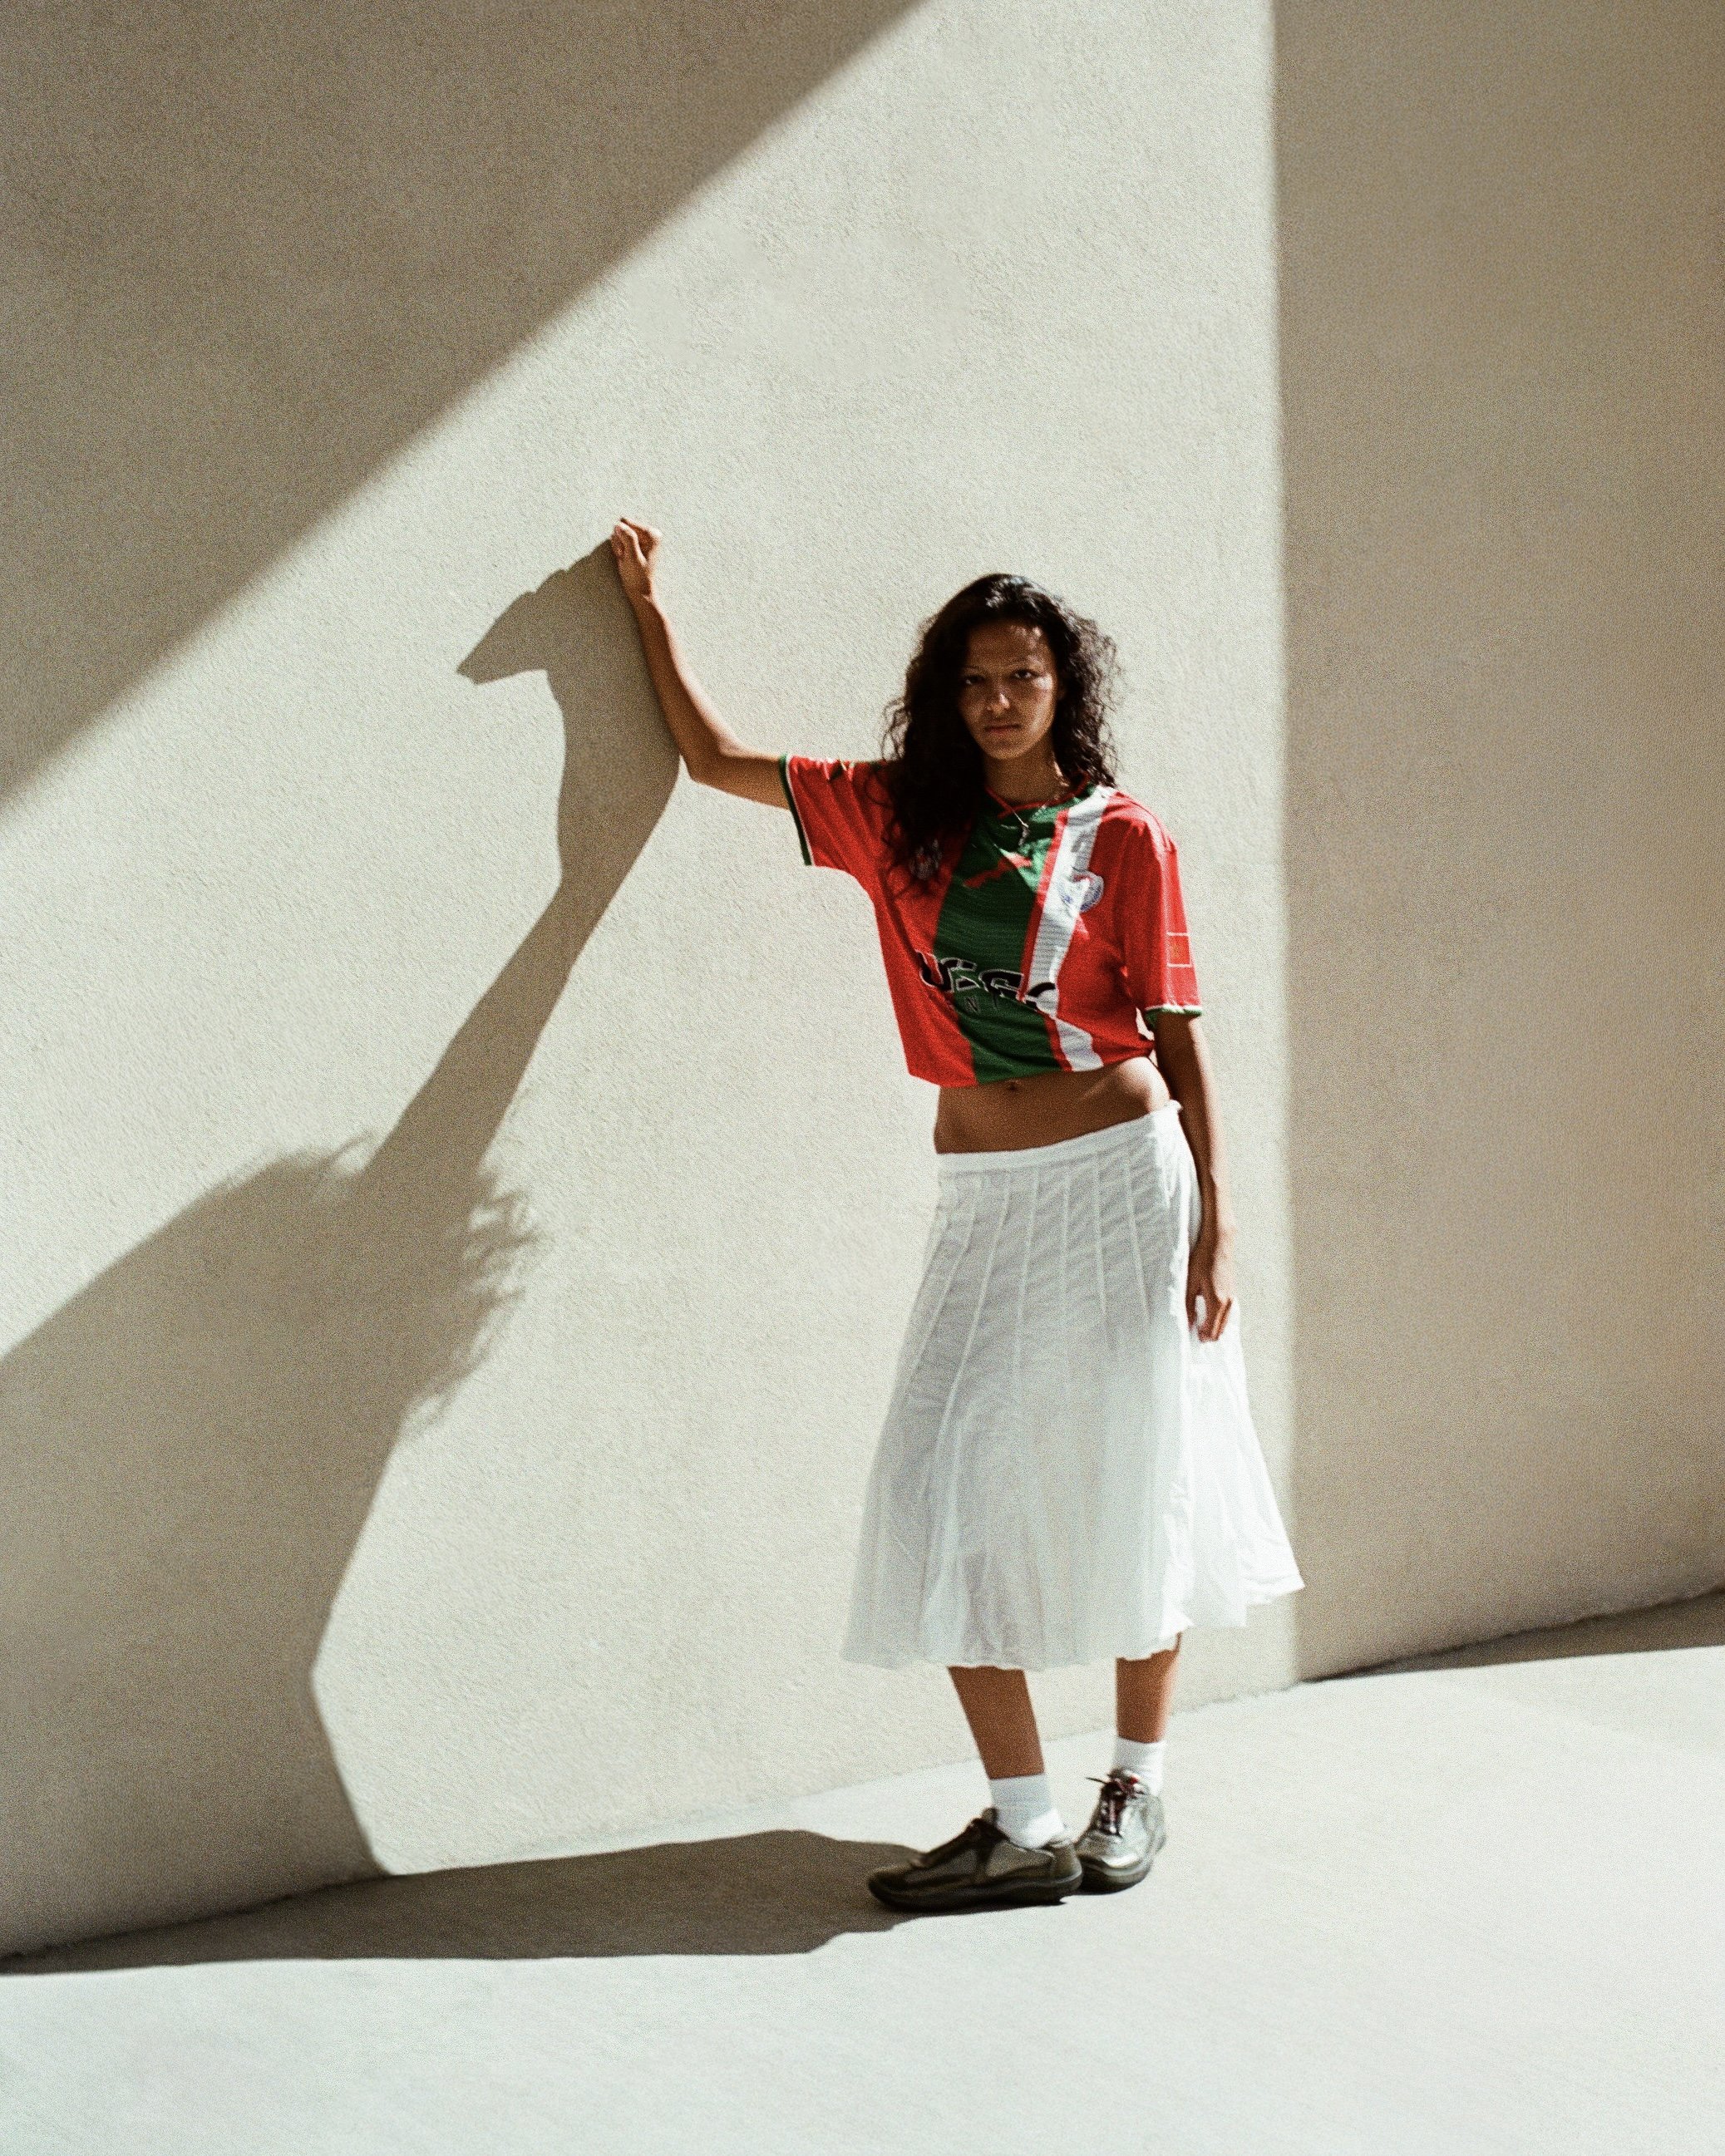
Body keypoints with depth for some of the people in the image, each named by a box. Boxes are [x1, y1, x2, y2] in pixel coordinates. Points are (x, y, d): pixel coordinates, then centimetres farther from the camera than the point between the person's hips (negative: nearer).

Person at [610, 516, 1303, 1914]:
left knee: (1134, 1490, 5)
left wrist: (1216, 1225, -6)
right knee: (949, 1498, -4)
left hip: (1120, 1180, -3)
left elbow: (1178, 1038, -2)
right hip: (984, 1202, 3)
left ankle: (1136, 1787, 23)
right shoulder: (901, 817, 7)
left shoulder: (1124, 837, -1)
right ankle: (1025, 1825, 3)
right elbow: (717, 762, 17)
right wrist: (651, 608, 16)